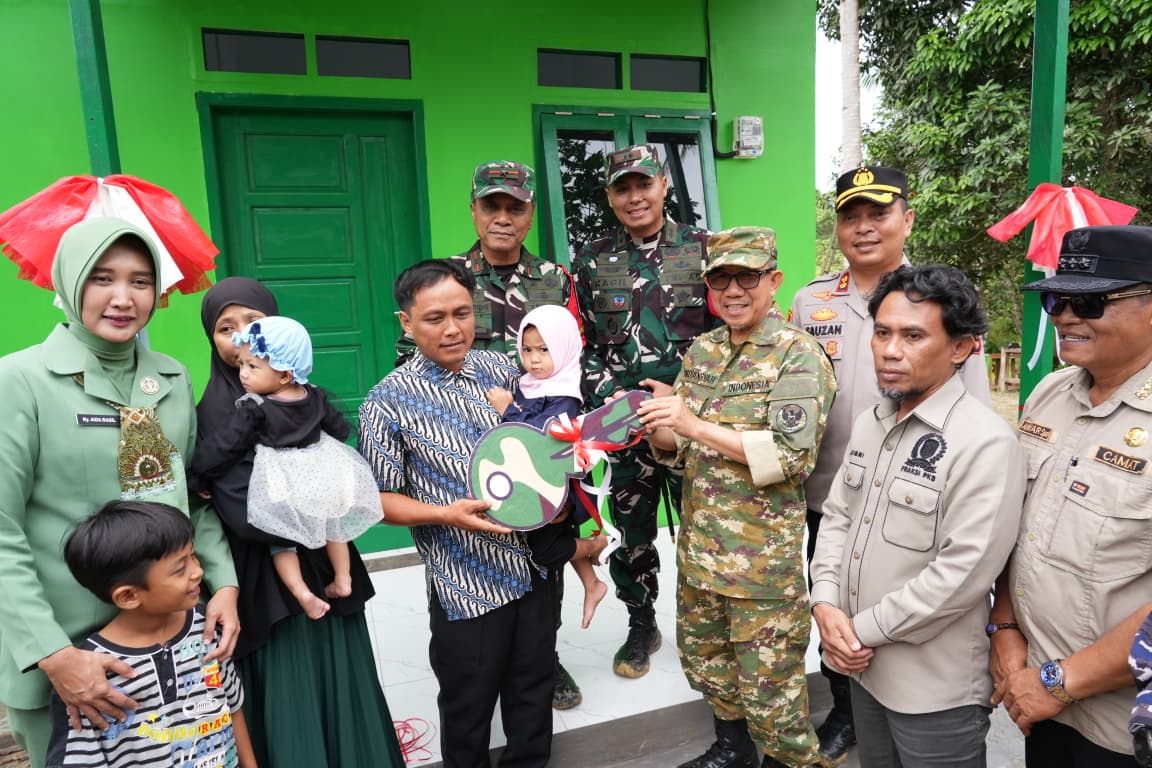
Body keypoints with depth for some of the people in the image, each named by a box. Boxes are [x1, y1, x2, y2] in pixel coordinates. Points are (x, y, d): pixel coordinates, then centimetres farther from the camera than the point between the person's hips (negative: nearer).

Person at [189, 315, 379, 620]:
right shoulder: (315, 396, -1)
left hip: (281, 484, -5)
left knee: (280, 538, 11)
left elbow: (225, 447, -15)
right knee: (332, 525, 24)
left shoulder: (254, 409, -17)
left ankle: (302, 593, -1)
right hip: (324, 471, 5)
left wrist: (196, 477, -3)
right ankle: (343, 581, 28)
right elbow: (340, 430, 9)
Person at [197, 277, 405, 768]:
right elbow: (247, 516, -20)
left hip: (331, 571, 5)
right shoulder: (216, 413, -12)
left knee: (344, 695, 16)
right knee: (294, 717, 7)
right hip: (270, 587, -5)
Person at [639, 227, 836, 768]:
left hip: (764, 555, -7)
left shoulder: (797, 355, -12)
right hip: (699, 544, 7)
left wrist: (695, 425, -25)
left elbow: (790, 456, -21)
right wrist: (657, 428, -12)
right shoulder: (701, 351, 7)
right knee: (702, 655, 23)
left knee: (768, 682, 7)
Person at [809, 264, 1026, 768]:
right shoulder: (870, 423, 3)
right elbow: (836, 515, 7)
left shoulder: (985, 444, -21)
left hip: (936, 690, -6)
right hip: (863, 668, 7)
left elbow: (962, 575, -25)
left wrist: (863, 630, -17)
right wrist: (826, 604, -7)